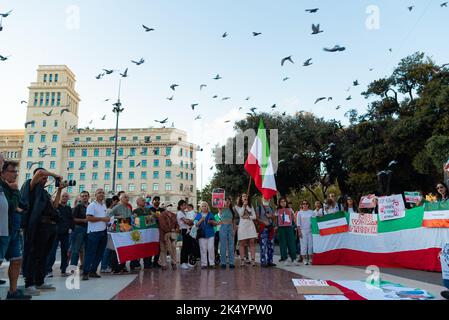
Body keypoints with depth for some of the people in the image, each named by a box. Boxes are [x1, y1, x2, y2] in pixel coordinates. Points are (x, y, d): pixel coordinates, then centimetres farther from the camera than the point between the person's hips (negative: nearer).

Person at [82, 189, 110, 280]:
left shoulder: (104, 205, 18)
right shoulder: (92, 205, -7)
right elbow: (89, 218, -17)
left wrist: (108, 219, 5)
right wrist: (102, 219, -15)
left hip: (103, 231, 8)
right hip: (94, 232, -8)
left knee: (100, 253, 9)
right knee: (90, 253, -6)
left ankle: (93, 271, 18)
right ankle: (85, 272, -1)